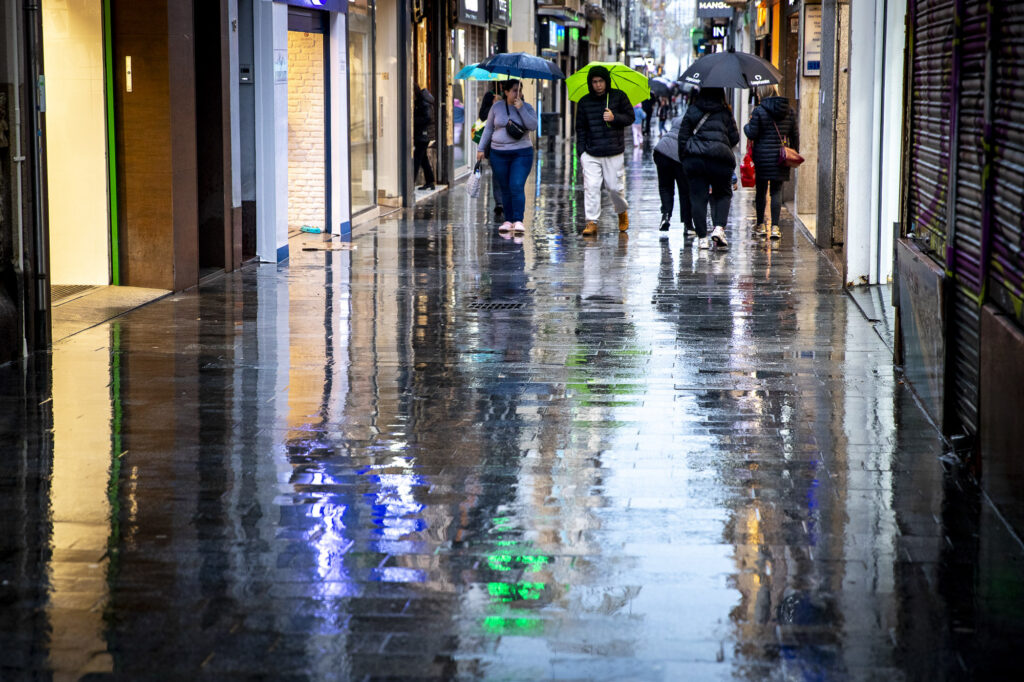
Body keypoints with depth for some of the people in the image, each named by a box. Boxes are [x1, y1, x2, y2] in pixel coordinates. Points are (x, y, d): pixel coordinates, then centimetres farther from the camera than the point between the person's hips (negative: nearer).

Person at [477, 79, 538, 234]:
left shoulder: (526, 108, 3)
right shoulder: (497, 107, 6)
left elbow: (533, 126, -13)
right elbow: (488, 128, 13)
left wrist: (521, 109, -17)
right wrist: (482, 148, 10)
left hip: (521, 153, -2)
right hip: (499, 154, 2)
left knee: (517, 186, -14)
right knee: (505, 189, 4)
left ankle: (518, 221, -16)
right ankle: (508, 220, 10)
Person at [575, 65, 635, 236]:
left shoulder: (618, 97, 2)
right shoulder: (584, 102, 6)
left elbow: (630, 118, 5)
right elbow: (580, 128, 10)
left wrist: (614, 118, -14)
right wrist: (581, 151, 3)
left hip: (613, 152, -1)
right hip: (591, 154, 1)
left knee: (614, 187, 2)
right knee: (591, 187, -8)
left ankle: (622, 212, 31)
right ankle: (591, 222, -4)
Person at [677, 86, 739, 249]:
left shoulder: (692, 110, 9)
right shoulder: (725, 113, 6)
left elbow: (683, 136, 7)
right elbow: (734, 138, 7)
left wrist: (683, 157, 14)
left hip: (694, 158, 1)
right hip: (720, 159, -1)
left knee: (698, 197, 4)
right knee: (723, 193, 14)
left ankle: (702, 237, 0)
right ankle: (719, 228, -7)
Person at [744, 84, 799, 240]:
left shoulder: (758, 111, -10)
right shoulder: (789, 111, 4)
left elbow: (752, 134, -9)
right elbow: (795, 135, 8)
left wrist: (747, 126, 12)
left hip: (762, 157, -3)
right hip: (781, 158, 3)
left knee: (761, 190, 10)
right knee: (776, 191, 4)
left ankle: (760, 225, 18)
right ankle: (775, 227, -3)